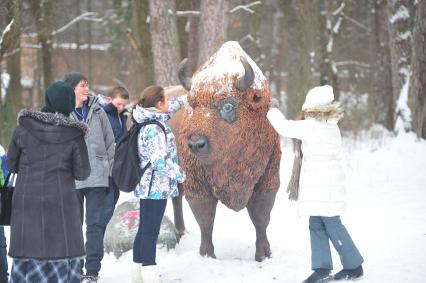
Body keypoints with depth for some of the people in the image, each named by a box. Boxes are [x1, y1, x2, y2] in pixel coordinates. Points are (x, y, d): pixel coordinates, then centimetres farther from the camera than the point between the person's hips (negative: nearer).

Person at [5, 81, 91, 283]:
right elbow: (82, 173, -2)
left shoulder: (24, 127, -3)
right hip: (61, 202, -1)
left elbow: (11, 164, 4)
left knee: (27, 254, 6)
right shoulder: (74, 134, -7)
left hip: (26, 200, 2)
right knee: (62, 254, 6)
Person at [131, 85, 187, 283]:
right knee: (151, 231, -8)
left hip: (147, 186, 10)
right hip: (156, 187, -10)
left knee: (144, 229, 15)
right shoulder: (155, 129, -19)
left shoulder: (147, 122, 10)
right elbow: (160, 159, -26)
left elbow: (166, 111, 31)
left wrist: (183, 100, 41)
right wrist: (179, 174, -16)